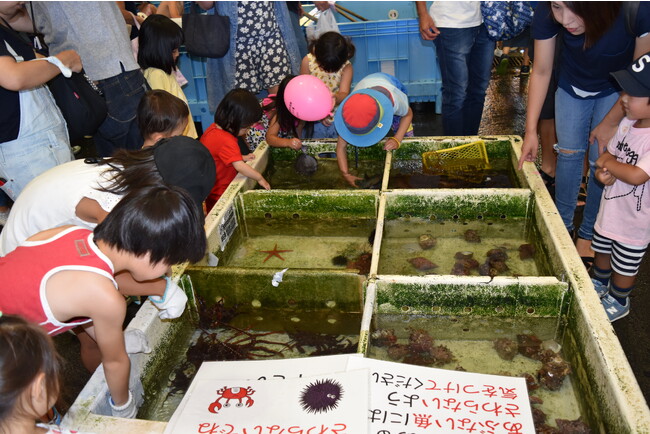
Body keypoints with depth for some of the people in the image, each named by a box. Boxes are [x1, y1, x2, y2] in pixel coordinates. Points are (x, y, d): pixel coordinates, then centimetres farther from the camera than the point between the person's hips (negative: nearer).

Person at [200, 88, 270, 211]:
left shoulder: (213, 129, 2)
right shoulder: (226, 141, -29)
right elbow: (239, 166, -33)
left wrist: (242, 157, 2)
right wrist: (260, 178, -21)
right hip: (219, 195, -10)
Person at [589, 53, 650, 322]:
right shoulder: (628, 123, -5)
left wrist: (607, 162, -21)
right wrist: (603, 172, -15)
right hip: (609, 209, 7)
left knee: (624, 267, 15)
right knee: (601, 250, 29)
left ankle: (618, 301, 40)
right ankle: (599, 284, 55)